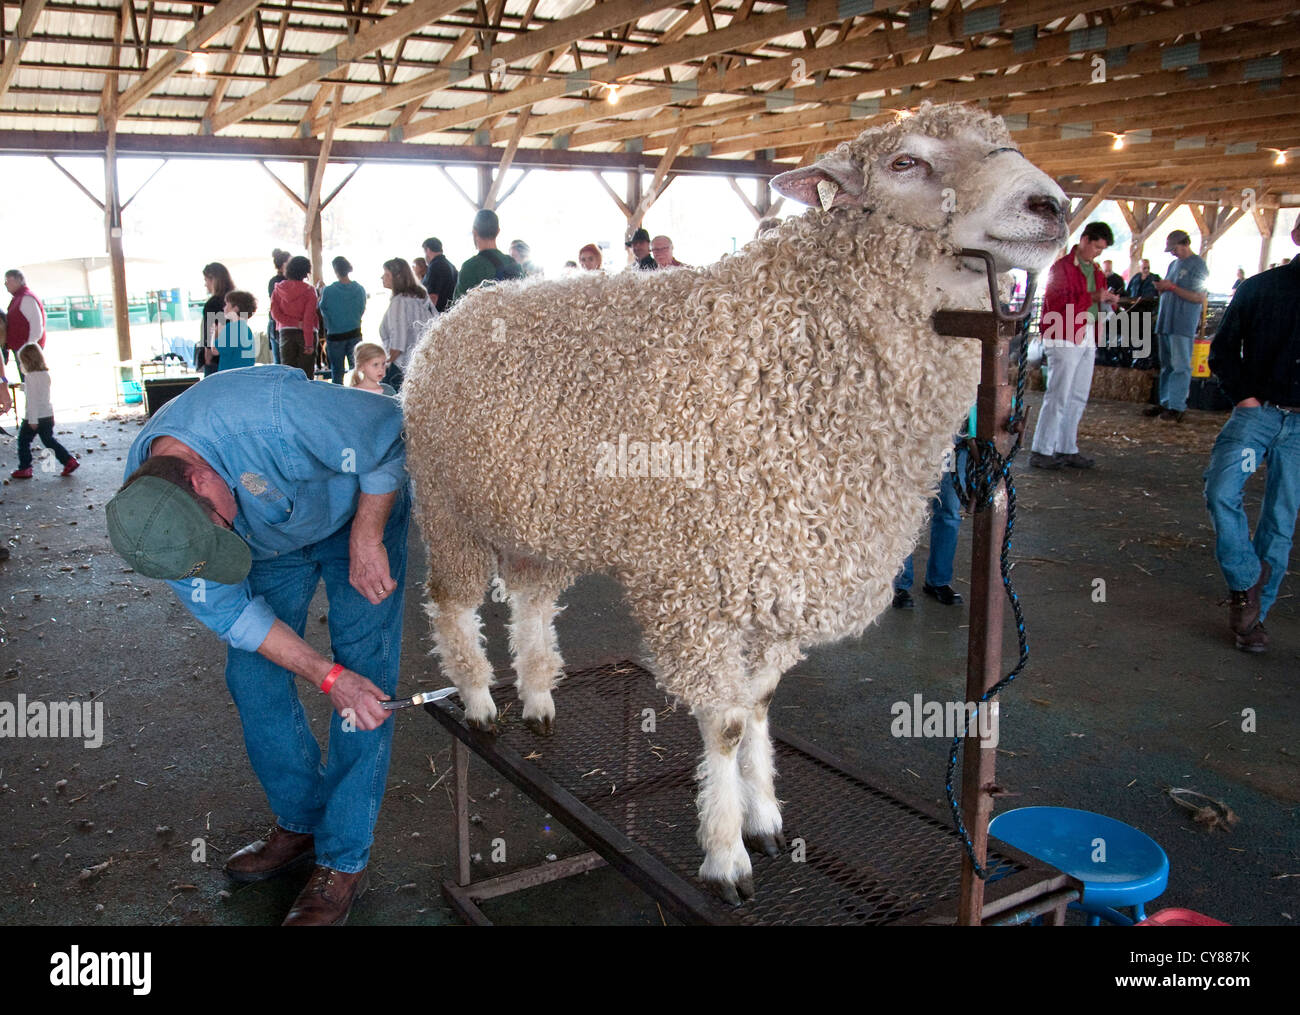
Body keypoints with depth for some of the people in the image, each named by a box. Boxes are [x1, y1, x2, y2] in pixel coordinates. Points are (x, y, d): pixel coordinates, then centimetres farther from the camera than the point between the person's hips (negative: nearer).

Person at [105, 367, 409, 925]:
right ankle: (300, 822, 22)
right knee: (254, 677, 1)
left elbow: (391, 431, -27)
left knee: (364, 672, -11)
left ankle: (343, 861, -1)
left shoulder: (270, 411, -43)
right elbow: (231, 613, -16)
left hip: (357, 511, -4)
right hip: (271, 539, 5)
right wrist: (328, 676, -26)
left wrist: (366, 538, -26)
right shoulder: (144, 507, -23)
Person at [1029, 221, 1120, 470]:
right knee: (1058, 396, -9)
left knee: (1078, 398, 10)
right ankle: (1041, 452, -5)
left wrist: (1108, 302, 2)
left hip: (1087, 339, 8)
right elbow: (1056, 303, -18)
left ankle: (1067, 450, 16)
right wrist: (1092, 297, -20)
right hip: (1065, 339, -8)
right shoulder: (1062, 267, -6)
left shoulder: (1095, 271, 19)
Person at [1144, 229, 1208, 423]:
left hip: (1184, 324, -8)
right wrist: (1161, 289, 2)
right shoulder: (1173, 264, 18)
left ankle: (1177, 406, -8)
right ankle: (1165, 403, 16)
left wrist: (1172, 287, -15)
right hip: (1166, 321, 8)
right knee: (1166, 365, 11)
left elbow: (1199, 297, -13)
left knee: (1180, 366, -8)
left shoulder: (1197, 265, -6)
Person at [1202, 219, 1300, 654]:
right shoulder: (1259, 288, 4)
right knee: (1221, 491, -22)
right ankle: (1245, 582, -2)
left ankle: (1254, 613, 15)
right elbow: (1223, 348, 9)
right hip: (1258, 411, -1)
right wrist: (1244, 395, -3)